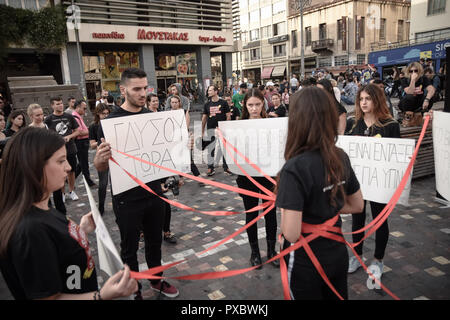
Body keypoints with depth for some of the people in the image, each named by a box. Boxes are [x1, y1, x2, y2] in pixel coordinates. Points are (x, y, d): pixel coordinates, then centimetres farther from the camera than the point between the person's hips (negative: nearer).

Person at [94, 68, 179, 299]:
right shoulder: (110, 122, -13)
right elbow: (101, 167, -11)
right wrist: (101, 157, -35)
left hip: (154, 192, 5)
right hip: (127, 199, -4)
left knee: (155, 240, 21)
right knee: (130, 247, 13)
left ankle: (157, 280, 43)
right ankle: (134, 291, 35)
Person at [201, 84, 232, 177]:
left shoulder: (223, 103, 0)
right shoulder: (207, 104, 8)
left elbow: (228, 116, 0)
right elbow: (204, 118, 11)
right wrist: (202, 131, 7)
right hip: (211, 129, 2)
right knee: (210, 149, 3)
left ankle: (226, 167, 15)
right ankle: (210, 168, 11)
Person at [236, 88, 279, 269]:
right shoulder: (240, 125, -3)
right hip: (247, 176, 0)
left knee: (270, 212, 12)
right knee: (251, 213, 11)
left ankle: (271, 250, 31)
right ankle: (254, 251, 30)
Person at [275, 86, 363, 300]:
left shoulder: (295, 168, -28)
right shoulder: (341, 157, -7)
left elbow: (291, 234, -28)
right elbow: (357, 205, 6)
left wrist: (285, 210, -9)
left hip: (305, 263, -5)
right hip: (338, 254, 6)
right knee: (337, 296, 27)